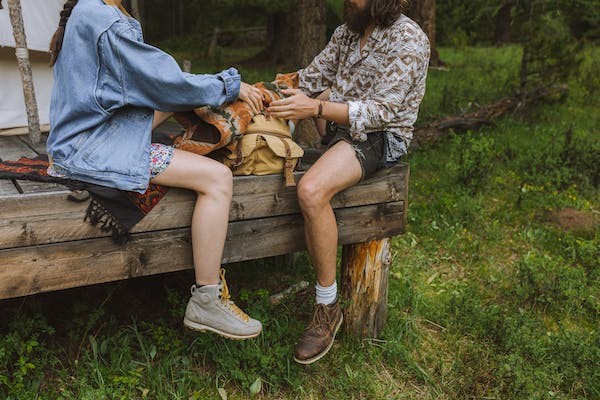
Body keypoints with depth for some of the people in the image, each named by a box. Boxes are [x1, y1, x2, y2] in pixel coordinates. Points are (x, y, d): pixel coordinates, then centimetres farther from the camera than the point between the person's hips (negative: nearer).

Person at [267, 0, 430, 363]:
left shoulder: (408, 41, -15)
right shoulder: (348, 31, 9)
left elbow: (381, 112, -22)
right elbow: (313, 77, 14)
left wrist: (315, 108, -33)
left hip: (379, 137, -9)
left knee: (311, 191, -31)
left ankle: (328, 306, -19)